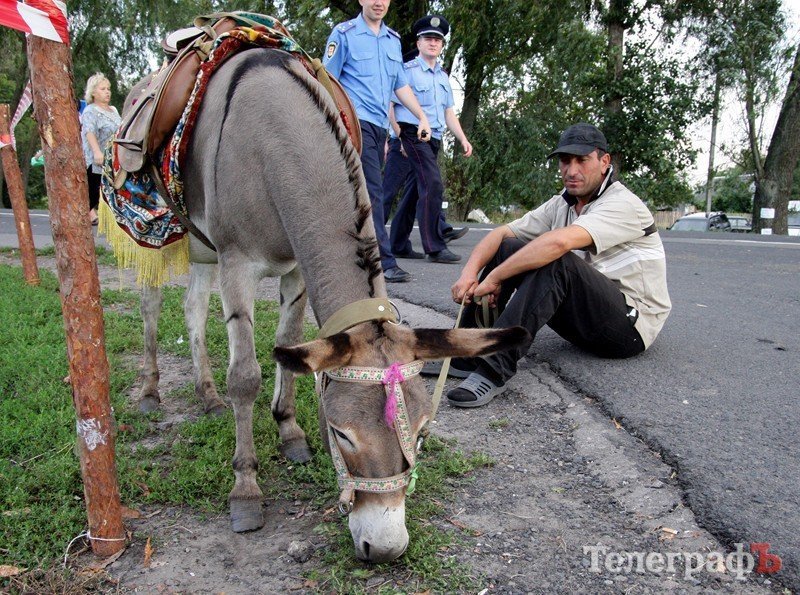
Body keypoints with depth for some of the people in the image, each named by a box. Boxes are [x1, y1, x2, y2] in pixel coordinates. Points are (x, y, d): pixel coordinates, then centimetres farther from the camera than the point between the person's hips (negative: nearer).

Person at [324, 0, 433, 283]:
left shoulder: (393, 39, 19)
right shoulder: (344, 34, 2)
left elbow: (401, 85, 22)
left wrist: (422, 116, 15)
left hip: (380, 125, 7)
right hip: (355, 121, -7)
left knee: (365, 190, 9)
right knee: (372, 191, -14)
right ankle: (385, 262, -15)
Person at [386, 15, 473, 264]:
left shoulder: (443, 76, 21)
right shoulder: (407, 70, -2)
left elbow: (449, 112, 21)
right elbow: (389, 104, -6)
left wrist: (463, 139, 10)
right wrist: (399, 137, -13)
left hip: (435, 140, 8)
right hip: (414, 135, -8)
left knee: (417, 189, 9)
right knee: (433, 185, -18)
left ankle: (398, 243, 17)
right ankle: (435, 248, -17)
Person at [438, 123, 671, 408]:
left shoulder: (623, 204, -16)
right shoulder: (561, 204, 9)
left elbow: (559, 242, -33)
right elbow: (502, 233, 2)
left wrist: (494, 278, -28)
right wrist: (469, 272, -16)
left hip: (632, 326, -7)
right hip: (585, 322, 7)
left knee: (556, 262, -33)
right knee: (509, 248, -6)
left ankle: (495, 366, -40)